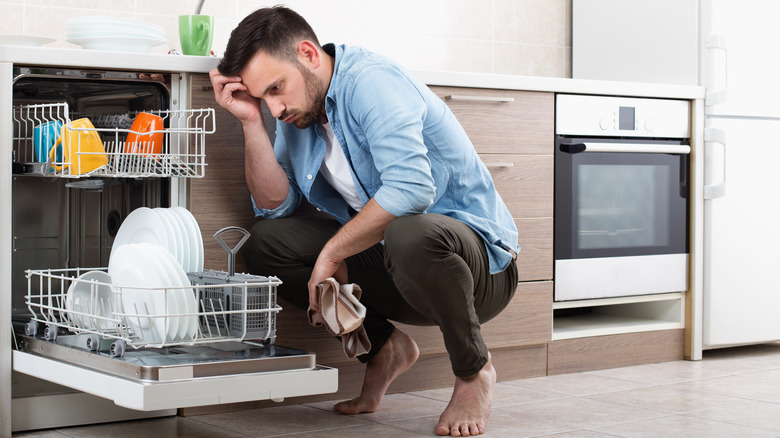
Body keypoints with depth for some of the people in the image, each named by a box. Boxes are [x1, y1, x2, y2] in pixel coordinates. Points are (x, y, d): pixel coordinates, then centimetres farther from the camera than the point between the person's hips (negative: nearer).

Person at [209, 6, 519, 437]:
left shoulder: (371, 81, -20)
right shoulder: (299, 110, 6)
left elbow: (411, 187, -34)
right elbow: (276, 205, 1)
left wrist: (332, 252, -25)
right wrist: (251, 121, -10)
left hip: (482, 261, -7)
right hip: (387, 258, 7)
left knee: (410, 235, -41)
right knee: (265, 243, -6)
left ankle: (474, 371, -12)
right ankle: (384, 347, 7)